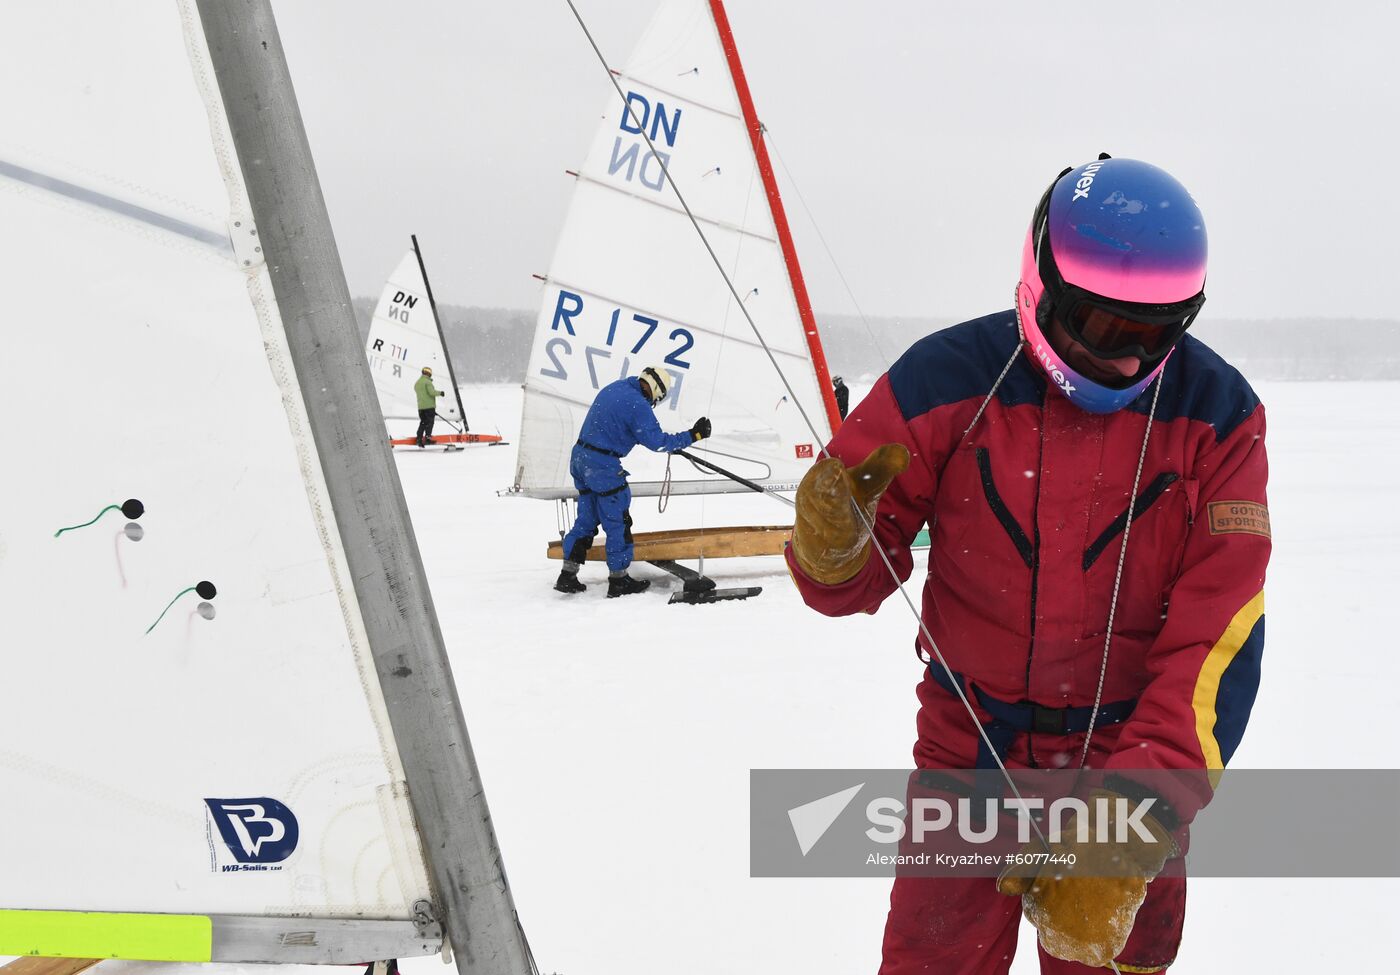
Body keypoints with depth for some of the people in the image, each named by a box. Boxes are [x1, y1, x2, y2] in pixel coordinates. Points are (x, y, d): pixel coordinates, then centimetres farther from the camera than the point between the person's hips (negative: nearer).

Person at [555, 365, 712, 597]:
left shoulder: (613, 388, 10)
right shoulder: (638, 404, -16)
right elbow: (657, 441, -15)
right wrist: (693, 435, -8)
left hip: (579, 456, 9)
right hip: (603, 465, -9)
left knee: (586, 519, 17)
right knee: (617, 522, 4)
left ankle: (568, 576, 17)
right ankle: (618, 580, 11)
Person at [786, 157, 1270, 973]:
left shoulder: (1216, 413, -10)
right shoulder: (948, 380, -14)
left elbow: (1217, 635, -15)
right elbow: (853, 580, -5)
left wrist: (1148, 799, -25)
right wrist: (835, 544, -30)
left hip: (1128, 752, 1)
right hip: (969, 746, 0)